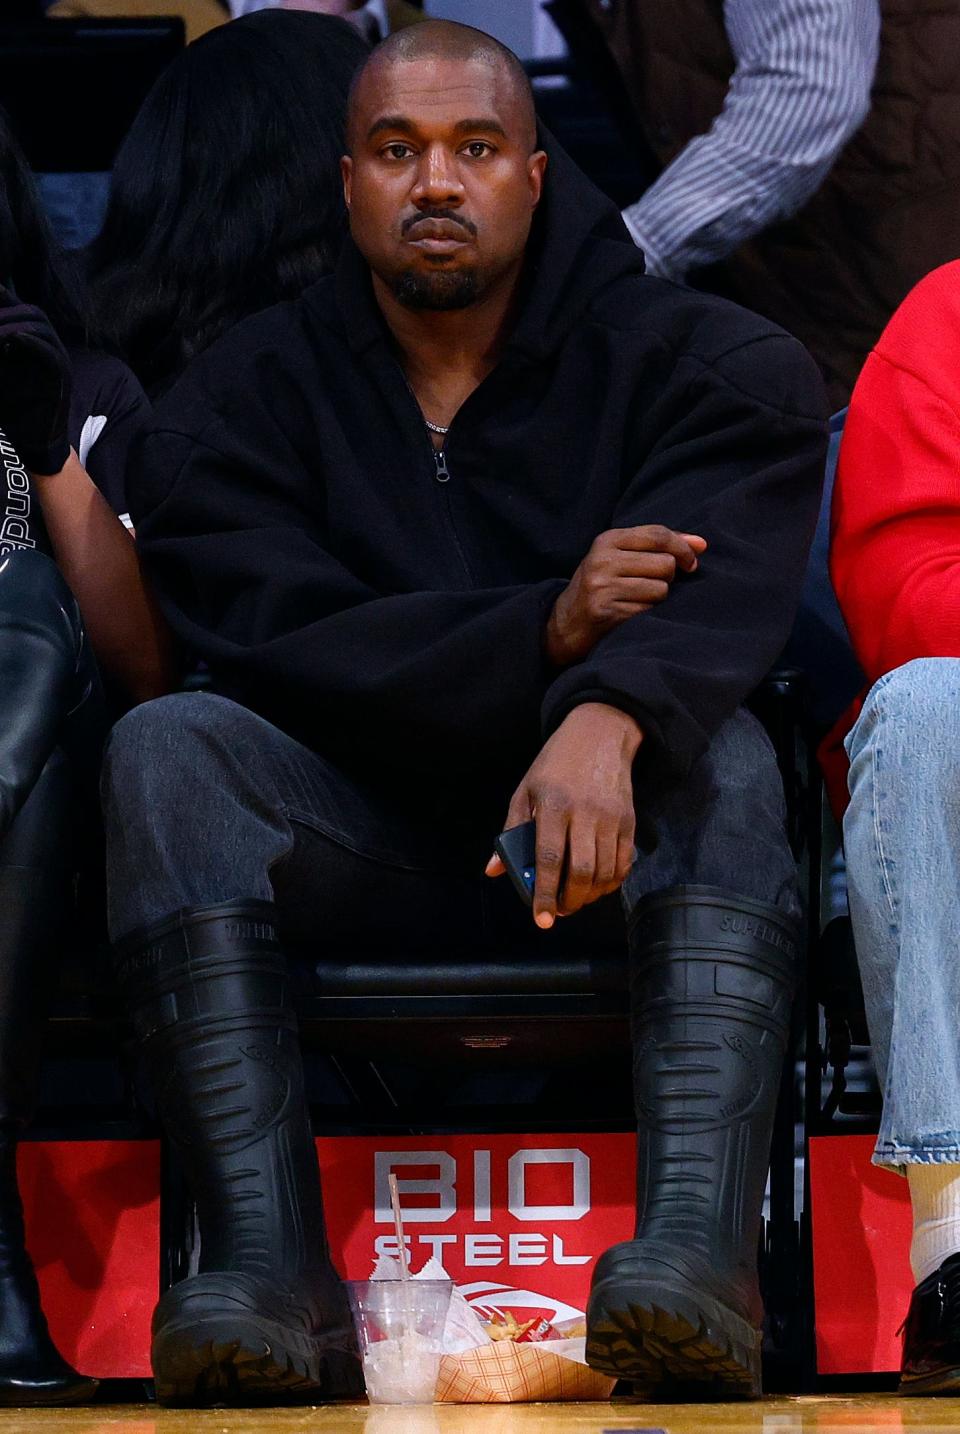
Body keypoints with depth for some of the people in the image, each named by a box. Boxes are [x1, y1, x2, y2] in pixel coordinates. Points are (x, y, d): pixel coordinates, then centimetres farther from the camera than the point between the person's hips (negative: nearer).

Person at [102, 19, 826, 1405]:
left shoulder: (695, 358, 0)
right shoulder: (242, 395, 5)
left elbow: (721, 574, -22)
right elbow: (277, 640, -11)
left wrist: (609, 719, -45)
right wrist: (546, 629, -26)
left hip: (615, 836, -1)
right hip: (358, 847, 1)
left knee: (725, 758, -32)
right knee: (168, 746, -24)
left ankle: (700, 1240, -51)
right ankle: (265, 1262, -39)